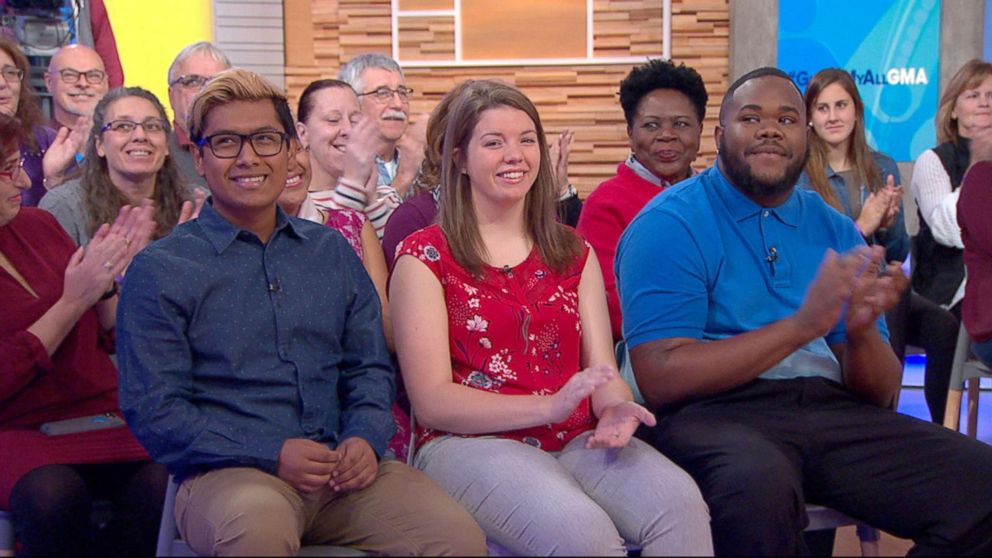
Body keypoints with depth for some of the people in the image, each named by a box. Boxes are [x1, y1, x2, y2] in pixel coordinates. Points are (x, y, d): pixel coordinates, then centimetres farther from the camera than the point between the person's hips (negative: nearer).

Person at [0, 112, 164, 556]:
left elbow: (110, 339, 16)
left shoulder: (37, 225, 12)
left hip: (100, 414, 4)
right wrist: (74, 300, -12)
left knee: (160, 482, -27)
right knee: (53, 493, -36)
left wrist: (108, 280, -3)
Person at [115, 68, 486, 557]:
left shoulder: (331, 252, 17)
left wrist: (366, 437, -5)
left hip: (341, 470, 4)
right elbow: (153, 410, -4)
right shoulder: (160, 270, 3)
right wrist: (271, 455, -15)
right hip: (228, 474, -3)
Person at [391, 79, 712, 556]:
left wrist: (616, 407, -15)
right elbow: (432, 401, -5)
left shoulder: (573, 253, 20)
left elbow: (602, 369, 11)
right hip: (469, 443, -4)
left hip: (578, 439, 5)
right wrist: (549, 406, -18)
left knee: (680, 502, -28)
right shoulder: (425, 257, 4)